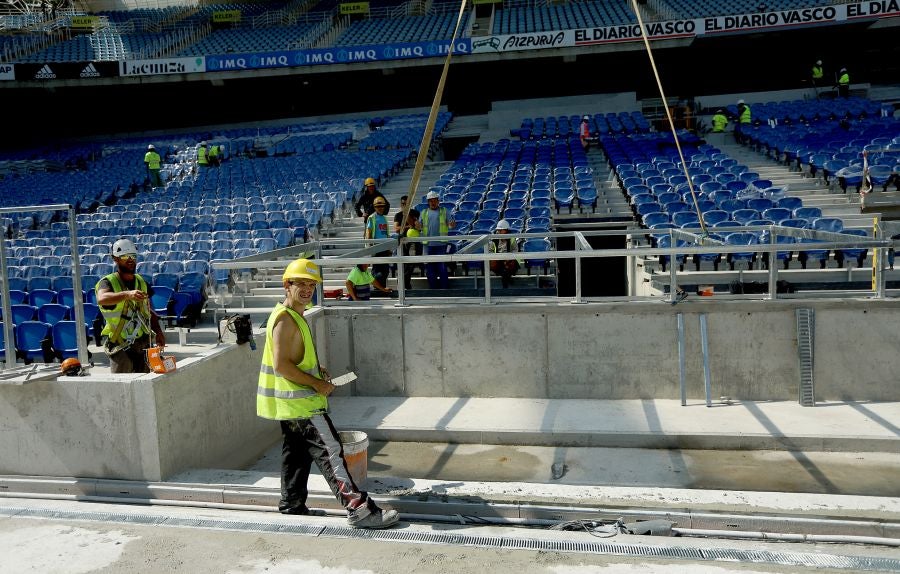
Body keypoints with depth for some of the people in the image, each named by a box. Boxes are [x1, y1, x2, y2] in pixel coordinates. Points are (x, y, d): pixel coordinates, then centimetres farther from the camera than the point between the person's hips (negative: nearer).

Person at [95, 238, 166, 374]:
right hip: (120, 346, -5)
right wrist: (127, 294, -47)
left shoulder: (141, 282, 12)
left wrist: (158, 332, 7)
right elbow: (102, 299, -32)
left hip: (144, 343, 6)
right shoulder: (108, 282, -8)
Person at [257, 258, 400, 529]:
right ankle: (359, 509, -11)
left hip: (292, 401, 11)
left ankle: (292, 506, 29)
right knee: (330, 451, -11)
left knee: (297, 453, 18)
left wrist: (316, 369, 12)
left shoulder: (293, 316, 13)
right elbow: (281, 365, -25)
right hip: (299, 401, -11)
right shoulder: (285, 318, -19)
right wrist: (317, 383, -19)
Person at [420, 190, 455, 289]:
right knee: (429, 267, 6)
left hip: (441, 243, -3)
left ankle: (444, 288, 2)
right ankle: (432, 288, 14)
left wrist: (452, 225, -21)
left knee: (442, 267, -4)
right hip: (428, 244, 3)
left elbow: (450, 224, 2)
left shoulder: (444, 211, 10)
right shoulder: (424, 213, 15)